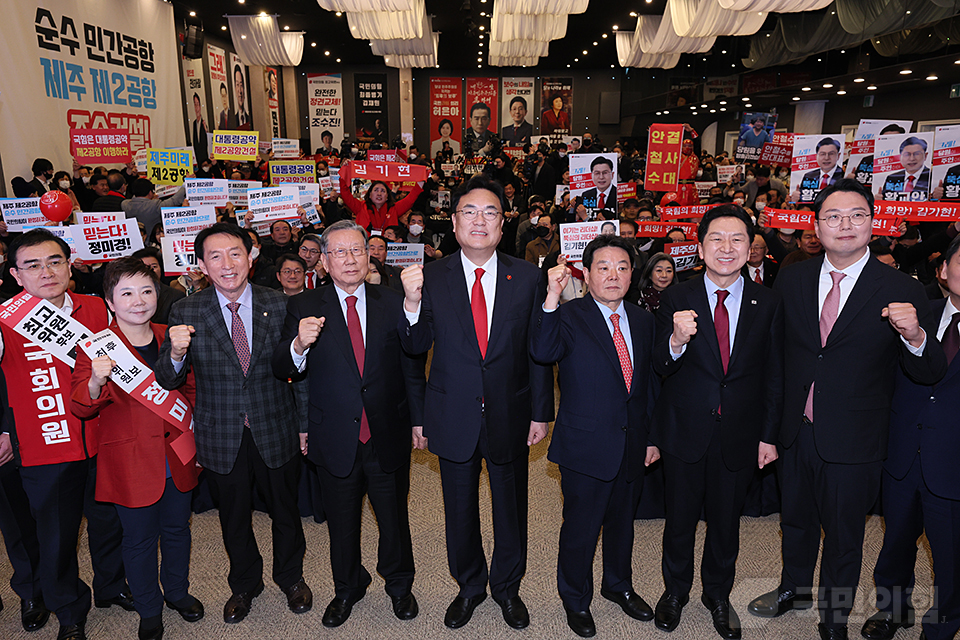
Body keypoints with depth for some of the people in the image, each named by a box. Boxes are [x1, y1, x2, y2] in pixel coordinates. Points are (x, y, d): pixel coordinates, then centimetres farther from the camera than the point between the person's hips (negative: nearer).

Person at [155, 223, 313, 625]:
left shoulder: (280, 305, -8)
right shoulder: (186, 313, -8)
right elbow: (167, 381, -7)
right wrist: (176, 353, -28)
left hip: (275, 431, 0)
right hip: (221, 438, 0)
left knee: (285, 512, 19)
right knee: (233, 519, 20)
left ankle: (291, 577, 46)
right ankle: (244, 584, 47)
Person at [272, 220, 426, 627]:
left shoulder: (393, 304, -2)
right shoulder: (304, 308, -5)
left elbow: (412, 368, 3)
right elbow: (282, 371, -10)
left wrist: (419, 420, 4)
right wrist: (299, 344, -31)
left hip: (389, 438, 0)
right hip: (336, 441, 0)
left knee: (394, 518, 17)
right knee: (341, 522, 19)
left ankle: (399, 584, 43)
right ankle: (347, 589, 44)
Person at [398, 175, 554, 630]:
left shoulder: (528, 278, -5)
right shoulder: (431, 277, -6)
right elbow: (416, 347, -7)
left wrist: (541, 413, 0)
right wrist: (412, 303, -25)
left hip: (511, 416, 0)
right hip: (455, 417, 0)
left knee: (511, 508, 17)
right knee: (460, 510, 18)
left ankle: (508, 588, 43)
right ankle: (469, 586, 43)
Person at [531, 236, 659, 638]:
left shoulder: (642, 320, 6)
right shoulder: (570, 317, -11)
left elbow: (648, 382, 13)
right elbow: (542, 352, -31)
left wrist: (653, 436, 13)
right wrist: (552, 298, -41)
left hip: (632, 447, 5)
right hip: (586, 447, -5)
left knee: (622, 521, 23)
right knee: (580, 528, 10)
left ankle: (619, 586, 47)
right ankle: (576, 600, 34)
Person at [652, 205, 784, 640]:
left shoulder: (768, 304, -2)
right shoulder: (676, 299, -8)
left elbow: (773, 376, 4)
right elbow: (660, 370, -11)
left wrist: (769, 436, 4)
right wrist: (676, 341, -32)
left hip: (739, 436, 2)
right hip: (685, 432, -1)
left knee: (726, 522, 18)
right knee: (680, 519, 15)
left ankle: (718, 595, 42)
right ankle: (675, 591, 40)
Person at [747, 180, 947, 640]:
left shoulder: (901, 290, -11)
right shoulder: (791, 280, -2)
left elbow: (929, 375, -12)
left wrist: (915, 336, -34)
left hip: (853, 442, -3)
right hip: (796, 431, 3)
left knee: (844, 535, 16)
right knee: (795, 520, 23)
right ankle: (794, 588, 50)